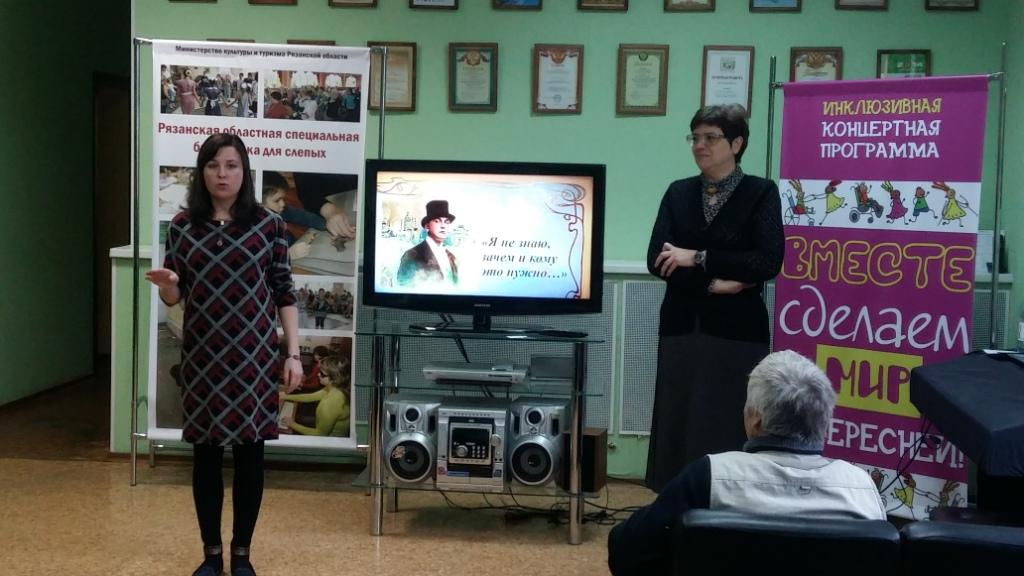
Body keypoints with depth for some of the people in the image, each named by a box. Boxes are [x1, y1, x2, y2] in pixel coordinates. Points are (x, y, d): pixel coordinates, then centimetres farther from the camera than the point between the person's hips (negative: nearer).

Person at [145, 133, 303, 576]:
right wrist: (166, 285, -17)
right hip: (202, 357, 1)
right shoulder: (183, 225, 2)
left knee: (249, 452, 4)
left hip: (254, 356, -1)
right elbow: (174, 298, 7)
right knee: (205, 452, 7)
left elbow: (284, 293, 1)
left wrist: (293, 354, -4)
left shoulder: (268, 224, -2)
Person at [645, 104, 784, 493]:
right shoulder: (678, 193, 9)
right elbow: (657, 260, -2)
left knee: (729, 432, -2)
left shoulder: (761, 193, -1)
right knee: (678, 429, 5)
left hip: (736, 331, -3)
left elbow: (768, 262, -13)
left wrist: (698, 259, -13)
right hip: (682, 328, 4)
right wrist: (714, 284, -13)